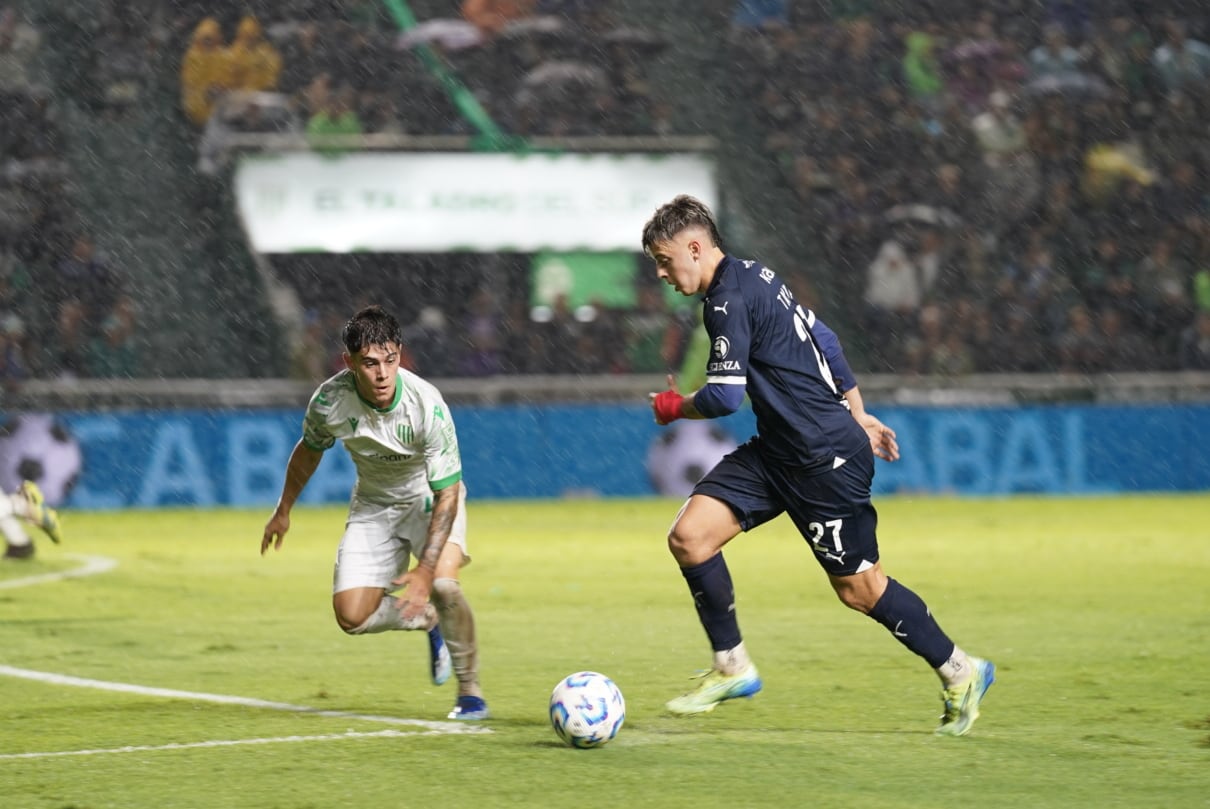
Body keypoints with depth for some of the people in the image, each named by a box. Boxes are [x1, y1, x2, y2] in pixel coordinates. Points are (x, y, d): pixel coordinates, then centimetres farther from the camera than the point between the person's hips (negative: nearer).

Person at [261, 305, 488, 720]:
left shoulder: (427, 405, -33)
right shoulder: (329, 401, -23)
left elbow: (447, 492, -30)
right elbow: (309, 450, 2)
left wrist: (426, 569, -38)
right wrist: (283, 510, 14)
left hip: (431, 499, -3)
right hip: (374, 505, 3)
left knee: (442, 584, -30)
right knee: (352, 617, -9)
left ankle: (470, 692, -9)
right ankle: (430, 622, 22)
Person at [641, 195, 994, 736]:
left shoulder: (728, 300, -18)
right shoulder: (753, 277, 13)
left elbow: (723, 397, -23)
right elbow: (823, 339, 21)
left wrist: (675, 408, -2)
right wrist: (856, 413, 26)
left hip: (825, 457, -10)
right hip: (777, 451, 10)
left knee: (858, 588, 0)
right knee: (689, 536, -4)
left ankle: (959, 673, 17)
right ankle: (732, 667, 6)